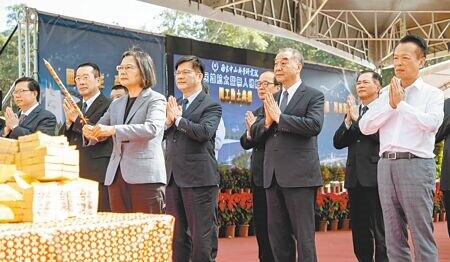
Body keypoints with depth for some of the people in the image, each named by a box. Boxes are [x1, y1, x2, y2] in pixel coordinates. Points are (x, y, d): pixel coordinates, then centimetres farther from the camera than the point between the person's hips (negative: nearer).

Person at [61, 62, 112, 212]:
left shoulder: (108, 106, -3)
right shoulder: (74, 107, 20)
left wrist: (77, 119, -12)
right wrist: (68, 122, -4)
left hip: (98, 174, -6)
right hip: (75, 174, 6)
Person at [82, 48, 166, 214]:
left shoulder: (156, 99, 1)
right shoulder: (116, 104, 21)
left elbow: (153, 128, -17)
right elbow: (99, 128, 19)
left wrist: (114, 130, -26)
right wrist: (91, 133, -6)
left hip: (145, 177, -6)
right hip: (116, 177, 6)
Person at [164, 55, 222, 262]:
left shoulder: (211, 105, -4)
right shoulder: (175, 105, 17)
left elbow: (205, 132, -20)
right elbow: (162, 134, 10)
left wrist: (178, 119, -12)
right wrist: (169, 121, -8)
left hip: (199, 177, -7)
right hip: (173, 177, 7)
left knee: (202, 234, -1)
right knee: (175, 234, 13)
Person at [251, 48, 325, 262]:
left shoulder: (313, 96, -1)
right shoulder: (272, 99, 17)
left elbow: (314, 125, -18)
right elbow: (255, 133, 15)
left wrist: (279, 117, -14)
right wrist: (267, 122, -6)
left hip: (300, 175, -6)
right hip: (273, 175, 6)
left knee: (303, 234, -2)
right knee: (277, 234, 11)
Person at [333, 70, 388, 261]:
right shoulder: (352, 112, 17)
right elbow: (338, 142, 9)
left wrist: (358, 118, -13)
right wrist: (348, 120, -5)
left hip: (377, 176, -6)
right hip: (355, 177, 7)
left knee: (382, 231, -3)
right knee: (360, 230, 11)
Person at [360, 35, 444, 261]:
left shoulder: (432, 93, 2)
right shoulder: (386, 95, 15)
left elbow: (432, 123, -16)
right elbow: (365, 127, 6)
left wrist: (401, 104, -9)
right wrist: (390, 105, -3)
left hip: (416, 165, -5)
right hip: (386, 165, 5)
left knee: (422, 235, -4)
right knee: (393, 236, 8)